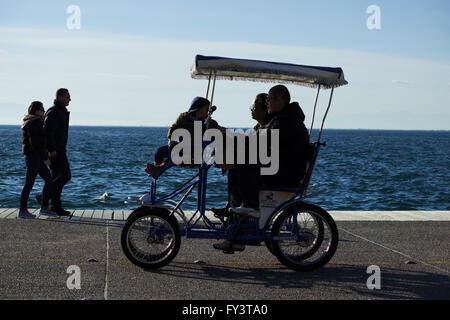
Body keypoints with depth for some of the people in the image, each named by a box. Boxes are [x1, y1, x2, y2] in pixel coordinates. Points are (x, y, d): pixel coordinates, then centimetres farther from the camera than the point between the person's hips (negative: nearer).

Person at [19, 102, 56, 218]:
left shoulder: (37, 122, 16)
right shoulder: (34, 123, -15)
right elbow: (35, 143, -21)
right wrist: (45, 158, -20)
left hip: (37, 157, 10)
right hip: (33, 156, -10)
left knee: (49, 180, 10)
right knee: (29, 183, -4)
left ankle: (44, 207, 14)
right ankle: (22, 210, 3)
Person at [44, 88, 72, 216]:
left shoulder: (61, 112, 19)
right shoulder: (53, 112, -13)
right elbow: (47, 131, -22)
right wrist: (52, 149, -25)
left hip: (58, 150, 10)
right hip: (54, 150, -10)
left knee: (57, 178, 10)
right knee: (66, 175, -12)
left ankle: (56, 207, 11)